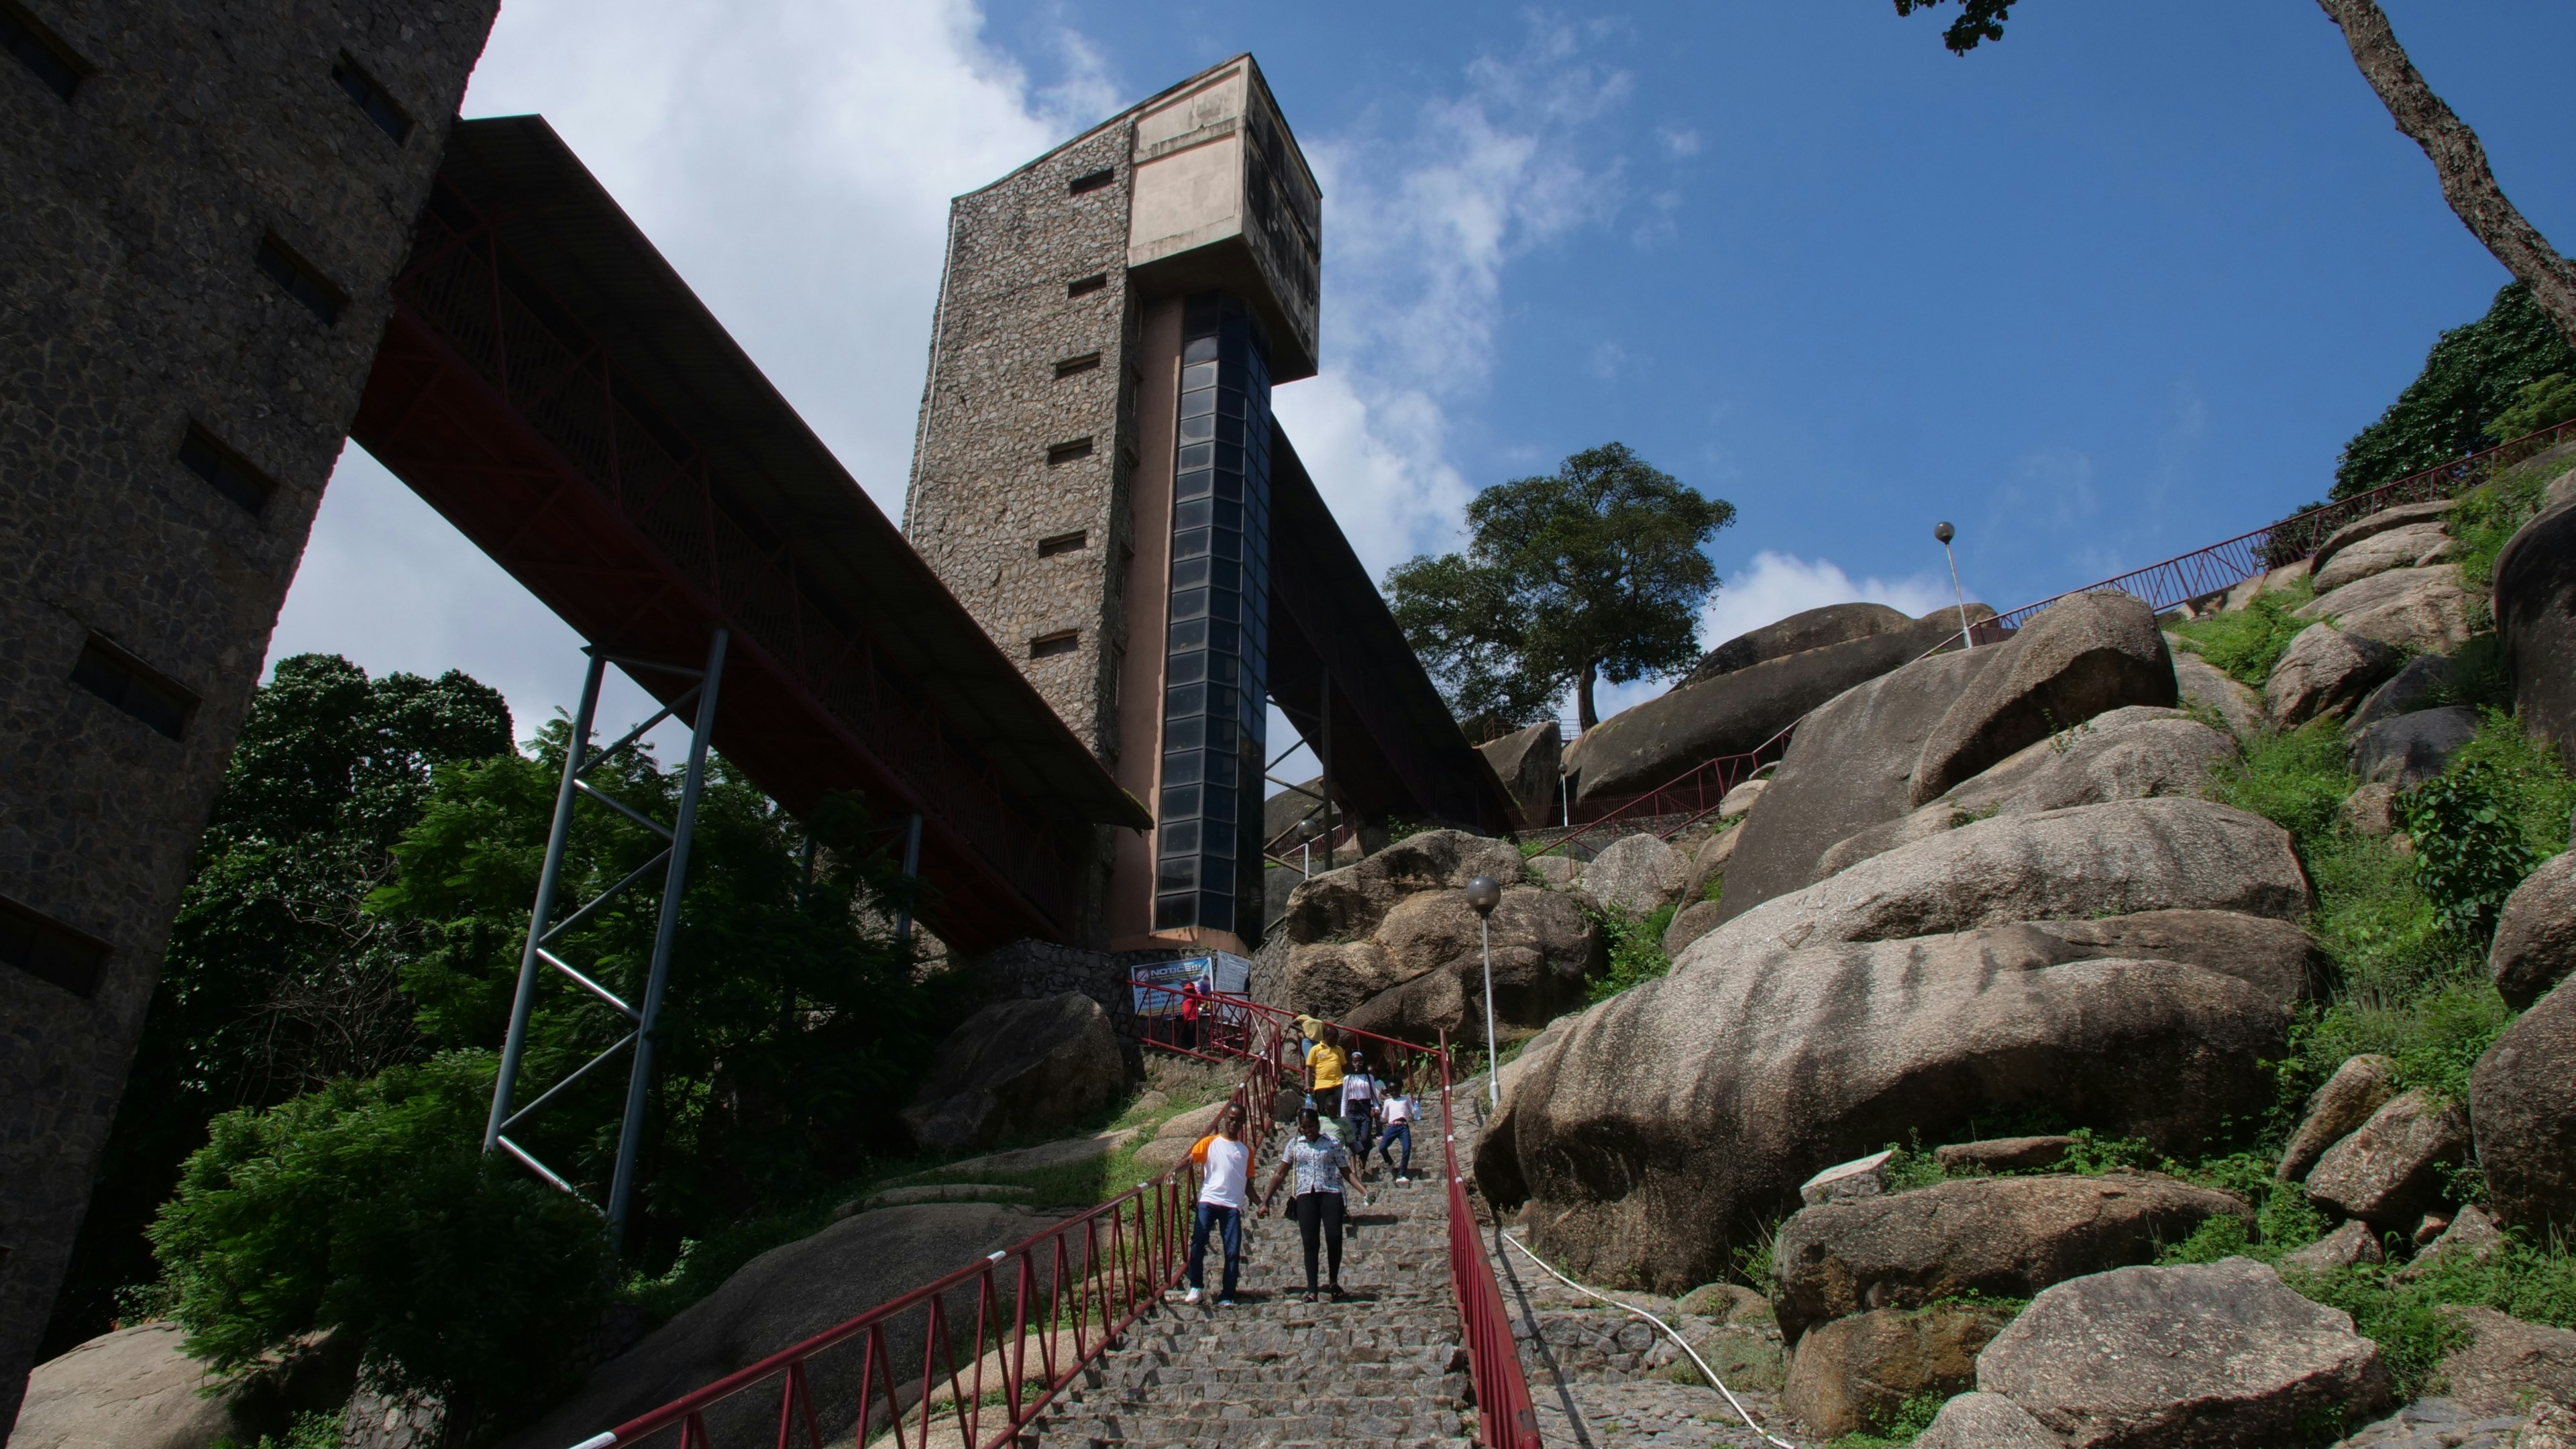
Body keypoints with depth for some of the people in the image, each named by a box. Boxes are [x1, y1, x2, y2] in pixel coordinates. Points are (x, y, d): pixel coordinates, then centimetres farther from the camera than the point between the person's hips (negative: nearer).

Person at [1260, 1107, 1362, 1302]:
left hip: (1330, 1193, -1)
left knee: (1334, 1237, -15)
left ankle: (1334, 1281, 7)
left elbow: (1346, 1172, 7)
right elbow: (1281, 1174, 16)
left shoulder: (1332, 1144, 8)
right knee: (1310, 1242, -5)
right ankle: (1311, 1290, -1)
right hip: (1305, 1196, 1)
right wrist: (1266, 1200, 13)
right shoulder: (1294, 1144, 13)